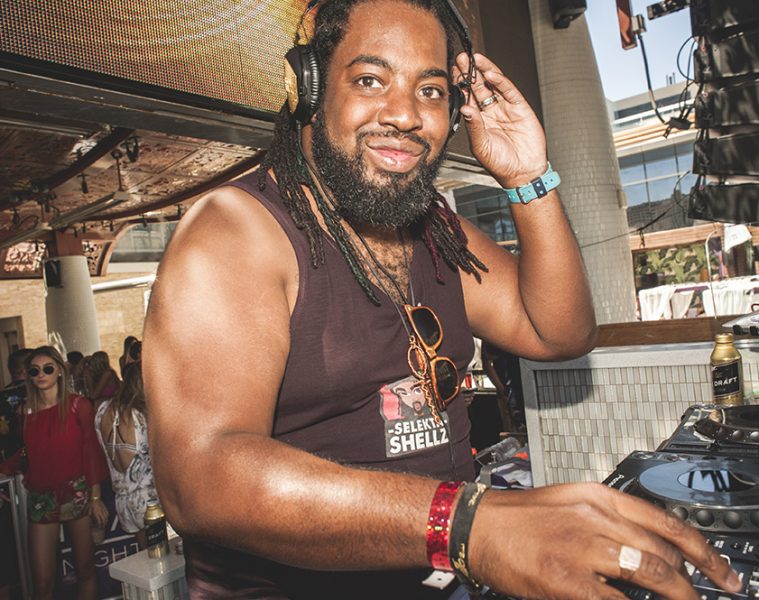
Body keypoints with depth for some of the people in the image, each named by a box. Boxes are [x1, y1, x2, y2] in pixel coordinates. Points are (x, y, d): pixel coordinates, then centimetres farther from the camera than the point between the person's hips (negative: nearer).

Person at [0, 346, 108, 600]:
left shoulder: (79, 405, -3)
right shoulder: (27, 411, 7)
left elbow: (91, 452, -4)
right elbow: (24, 456, 13)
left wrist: (96, 497, -7)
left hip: (77, 494, -2)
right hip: (40, 500, 2)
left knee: (85, 571, 7)